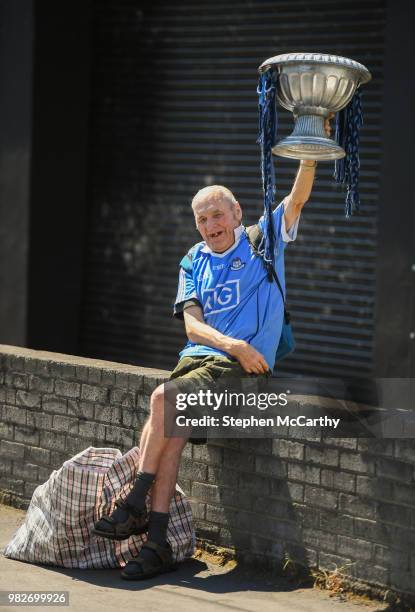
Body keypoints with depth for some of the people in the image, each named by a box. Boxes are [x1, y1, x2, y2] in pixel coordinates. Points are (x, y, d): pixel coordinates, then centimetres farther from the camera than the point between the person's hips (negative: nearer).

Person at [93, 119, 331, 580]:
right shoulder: (194, 263, 17)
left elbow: (297, 199, -6)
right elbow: (192, 324, 4)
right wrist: (234, 345, -14)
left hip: (242, 368, -4)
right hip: (197, 359, 4)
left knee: (163, 399, -27)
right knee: (172, 429, -22)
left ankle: (135, 507, -21)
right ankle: (156, 545, -24)